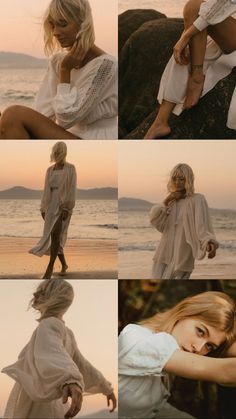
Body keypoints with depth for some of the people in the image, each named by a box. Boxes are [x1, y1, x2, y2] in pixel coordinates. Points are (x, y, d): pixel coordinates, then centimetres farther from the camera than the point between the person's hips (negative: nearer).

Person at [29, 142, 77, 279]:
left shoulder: (70, 168, -3)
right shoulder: (50, 170, 12)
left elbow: (72, 189, -9)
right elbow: (46, 190, 14)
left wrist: (67, 209, -17)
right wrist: (43, 208, 8)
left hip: (63, 206, -5)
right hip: (51, 206, 5)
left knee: (55, 235, -17)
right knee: (55, 237, 6)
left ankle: (50, 267, -15)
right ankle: (64, 264, 23)